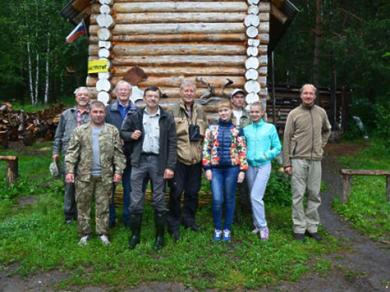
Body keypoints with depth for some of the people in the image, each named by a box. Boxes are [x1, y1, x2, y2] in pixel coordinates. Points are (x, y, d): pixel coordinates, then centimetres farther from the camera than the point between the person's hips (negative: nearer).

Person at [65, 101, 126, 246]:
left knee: (103, 205, 9)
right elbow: (72, 152, 0)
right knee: (83, 205, 8)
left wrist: (118, 171, -5)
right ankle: (84, 233, 22)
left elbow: (118, 152, 2)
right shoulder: (80, 130, 1)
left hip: (105, 175, 0)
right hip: (84, 174, 0)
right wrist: (70, 170, -8)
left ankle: (103, 233, 21)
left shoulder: (113, 131, 3)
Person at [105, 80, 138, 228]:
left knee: (129, 187, 9)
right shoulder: (108, 109, 1)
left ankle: (128, 218, 22)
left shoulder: (136, 111, 3)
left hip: (130, 155, 1)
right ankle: (110, 217, 21)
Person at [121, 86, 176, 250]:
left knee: (159, 201, 6)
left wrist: (170, 166, -7)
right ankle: (135, 235, 18)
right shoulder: (135, 116, 8)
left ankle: (160, 236, 18)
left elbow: (172, 144, 0)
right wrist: (131, 135, -7)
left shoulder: (167, 118, 3)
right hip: (139, 160, 1)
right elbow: (122, 132, 16)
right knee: (136, 201, 4)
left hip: (158, 161, -1)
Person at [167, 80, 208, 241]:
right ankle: (174, 224, 14)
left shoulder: (200, 110, 9)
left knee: (193, 191, 14)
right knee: (176, 192, 1)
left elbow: (206, 132, 18)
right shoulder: (174, 110, -5)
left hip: (196, 158, 4)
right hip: (178, 158, -4)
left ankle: (189, 219, 31)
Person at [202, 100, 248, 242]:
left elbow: (242, 151, 2)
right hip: (216, 168, 0)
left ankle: (227, 229, 20)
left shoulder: (237, 130, 3)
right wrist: (207, 168, -3)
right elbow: (206, 149, 4)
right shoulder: (211, 129, 5)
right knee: (217, 200, -5)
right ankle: (217, 229, 14)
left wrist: (242, 170, -4)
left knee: (229, 200, 7)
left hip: (232, 168, 0)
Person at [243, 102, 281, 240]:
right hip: (250, 165, 4)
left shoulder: (270, 128, -2)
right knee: (254, 197, 11)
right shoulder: (246, 129, 6)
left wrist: (266, 155, -14)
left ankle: (262, 227, 0)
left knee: (255, 196, -13)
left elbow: (277, 148, 0)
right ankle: (257, 224, 25)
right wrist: (244, 156, -5)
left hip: (263, 166, -4)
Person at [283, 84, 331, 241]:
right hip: (298, 159, -3)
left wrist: (321, 145, 12)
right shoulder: (294, 113, -1)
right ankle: (299, 228, 10)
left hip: (315, 159, 3)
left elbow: (327, 130, 27)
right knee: (298, 195, 1)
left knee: (314, 194, 8)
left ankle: (312, 227, 19)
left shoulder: (321, 112, 9)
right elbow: (287, 139, -2)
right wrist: (286, 163, -6)